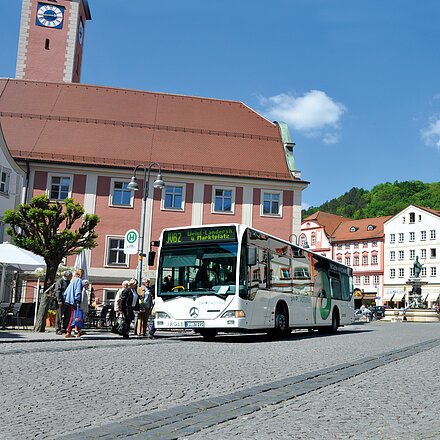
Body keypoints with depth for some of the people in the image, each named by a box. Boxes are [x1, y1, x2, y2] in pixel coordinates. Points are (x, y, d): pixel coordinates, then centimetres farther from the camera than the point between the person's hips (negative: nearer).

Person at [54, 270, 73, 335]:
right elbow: (57, 291, -13)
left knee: (67, 316, 8)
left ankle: (64, 329, 16)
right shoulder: (60, 281, -6)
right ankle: (58, 329, 2)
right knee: (59, 316, -2)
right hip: (61, 302, -8)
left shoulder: (69, 282, 19)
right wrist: (59, 300, -20)